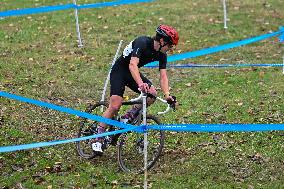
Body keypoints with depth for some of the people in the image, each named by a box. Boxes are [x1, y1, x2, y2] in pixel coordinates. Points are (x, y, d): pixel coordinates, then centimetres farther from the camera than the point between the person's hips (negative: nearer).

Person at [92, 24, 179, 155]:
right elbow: (133, 65, -40)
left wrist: (167, 95, -23)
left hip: (133, 73, 7)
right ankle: (98, 138, -7)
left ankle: (128, 117, 0)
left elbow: (163, 76, -8)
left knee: (152, 94, -19)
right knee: (115, 106, -18)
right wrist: (140, 84, -54)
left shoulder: (162, 55, -7)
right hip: (119, 71, -7)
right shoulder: (142, 42, -28)